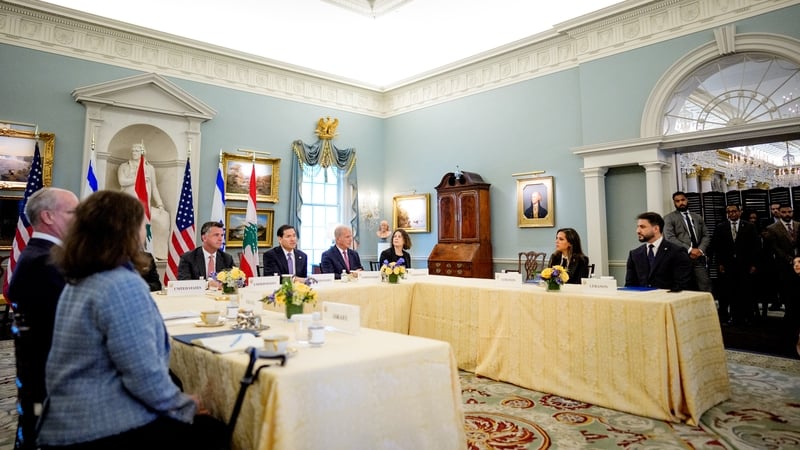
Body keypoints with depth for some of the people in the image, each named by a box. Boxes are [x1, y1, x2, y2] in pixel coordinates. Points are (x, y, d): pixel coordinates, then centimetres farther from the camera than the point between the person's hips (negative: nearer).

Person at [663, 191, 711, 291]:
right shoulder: (669, 218, 4)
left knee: (706, 289, -3)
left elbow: (706, 235, 14)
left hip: (699, 258, 4)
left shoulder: (698, 217, 21)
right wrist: (689, 250, -14)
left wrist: (700, 250, -5)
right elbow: (670, 238, -8)